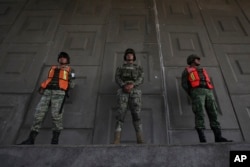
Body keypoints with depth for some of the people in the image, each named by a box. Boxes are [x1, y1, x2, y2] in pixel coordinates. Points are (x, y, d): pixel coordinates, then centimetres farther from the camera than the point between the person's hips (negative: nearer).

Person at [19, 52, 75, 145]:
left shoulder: (69, 70, 19)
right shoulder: (52, 68, 30)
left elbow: (71, 85, 15)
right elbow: (47, 80, 25)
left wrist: (70, 77, -1)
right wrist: (42, 87, 9)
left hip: (59, 92, -3)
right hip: (47, 92, 4)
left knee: (56, 114, -20)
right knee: (38, 114, -8)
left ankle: (55, 139, -12)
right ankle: (30, 139, -4)